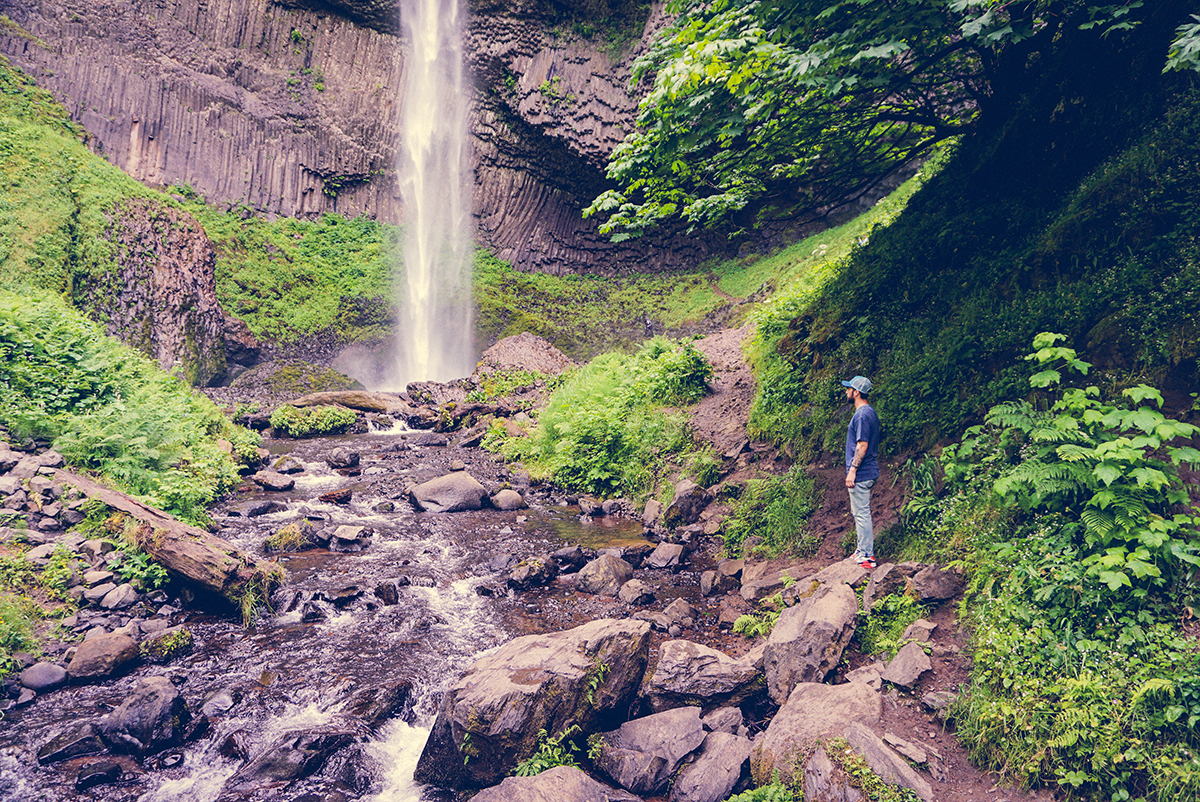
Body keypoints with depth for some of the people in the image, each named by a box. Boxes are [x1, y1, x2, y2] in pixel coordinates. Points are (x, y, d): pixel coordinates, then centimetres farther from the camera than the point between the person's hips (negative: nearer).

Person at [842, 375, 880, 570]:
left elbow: (862, 446, -21)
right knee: (860, 513, 17)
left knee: (861, 514, -5)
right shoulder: (869, 412, 14)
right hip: (867, 472, 10)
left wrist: (852, 470, -20)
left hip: (861, 474, -10)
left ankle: (866, 556, 0)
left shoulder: (862, 415, -18)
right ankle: (862, 550, 26)